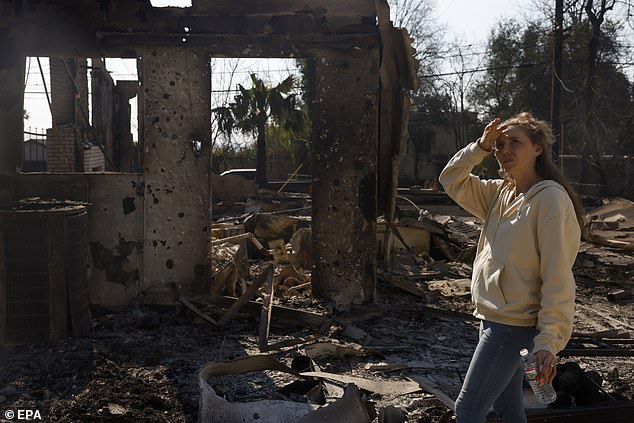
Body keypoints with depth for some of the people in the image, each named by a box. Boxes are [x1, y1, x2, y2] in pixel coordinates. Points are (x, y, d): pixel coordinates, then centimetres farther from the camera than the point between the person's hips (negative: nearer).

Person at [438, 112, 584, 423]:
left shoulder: (551, 198, -17)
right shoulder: (500, 194, 7)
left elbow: (558, 279, -20)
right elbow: (451, 181, 12)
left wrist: (548, 343, -23)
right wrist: (480, 146, -2)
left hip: (513, 327, -8)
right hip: (494, 320, 8)